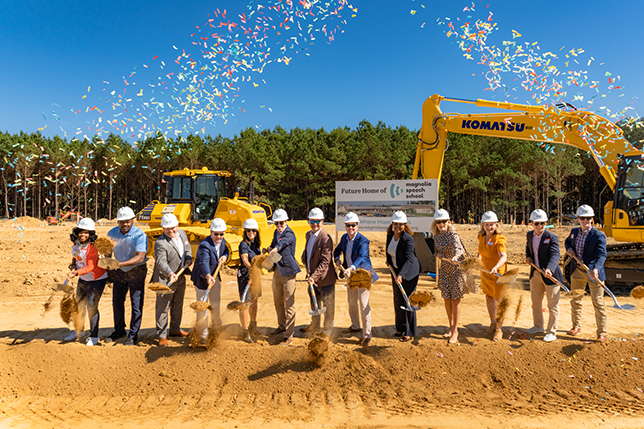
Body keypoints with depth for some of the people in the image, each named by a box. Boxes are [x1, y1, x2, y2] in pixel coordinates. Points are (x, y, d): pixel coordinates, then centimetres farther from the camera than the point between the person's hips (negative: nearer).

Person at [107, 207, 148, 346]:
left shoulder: (140, 235, -21)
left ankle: (133, 335, 11)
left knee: (136, 304, -1)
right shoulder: (112, 233, -4)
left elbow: (140, 257, -31)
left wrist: (121, 263, -39)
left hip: (136, 272, -5)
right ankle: (119, 330, 33)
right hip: (119, 272, 5)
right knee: (117, 302, 14)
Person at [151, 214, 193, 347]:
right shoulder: (160, 243, -24)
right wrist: (169, 273, -52)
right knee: (162, 308, -1)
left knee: (178, 305, 21)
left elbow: (187, 247, 18)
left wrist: (188, 258, -1)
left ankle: (175, 329, 39)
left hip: (180, 278, 8)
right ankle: (162, 336, 12)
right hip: (165, 280, -8)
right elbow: (161, 262, -35)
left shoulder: (182, 233, 0)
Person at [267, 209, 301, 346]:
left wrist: (276, 249, -57)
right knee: (278, 302, 18)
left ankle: (289, 334, 1)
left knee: (289, 304, -5)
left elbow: (282, 242, -36)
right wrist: (270, 249, 5)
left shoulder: (289, 234, -13)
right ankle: (282, 326, 36)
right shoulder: (276, 232, 12)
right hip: (277, 271, 8)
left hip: (288, 271, -8)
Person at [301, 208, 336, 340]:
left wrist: (314, 276, -27)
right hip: (312, 276, 8)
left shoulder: (326, 238, -21)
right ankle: (315, 325, 46)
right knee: (314, 303, 25)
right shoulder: (308, 235, 5)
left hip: (325, 279, -8)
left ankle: (327, 332, 23)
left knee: (328, 307, 8)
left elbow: (325, 261, -23)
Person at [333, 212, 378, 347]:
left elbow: (361, 257, -39)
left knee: (363, 304, -7)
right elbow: (337, 250, 17)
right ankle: (355, 326, 42)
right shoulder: (344, 237, -1)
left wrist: (351, 268, -56)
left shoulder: (363, 241, -23)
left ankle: (367, 335, 4)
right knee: (351, 302, 21)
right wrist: (337, 259, -4)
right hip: (350, 274, 7)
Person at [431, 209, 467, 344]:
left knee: (455, 300, -1)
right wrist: (439, 254, -13)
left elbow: (458, 247, -35)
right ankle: (451, 326, 28)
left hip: (457, 269, -5)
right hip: (444, 270, 6)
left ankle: (455, 331, 10)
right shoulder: (436, 237, 1)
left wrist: (455, 256, -56)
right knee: (447, 299, 11)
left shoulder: (453, 234, -17)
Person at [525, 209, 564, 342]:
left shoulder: (552, 237, -17)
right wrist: (528, 257, 2)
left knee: (553, 305, 3)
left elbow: (555, 256, -28)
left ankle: (552, 332, 16)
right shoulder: (529, 235, 3)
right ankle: (538, 326, 37)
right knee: (535, 302, 19)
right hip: (535, 274, 7)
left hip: (550, 275, -6)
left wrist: (549, 269, -46)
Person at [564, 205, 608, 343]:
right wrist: (569, 248, 3)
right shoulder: (574, 232, 5)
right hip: (577, 271, 6)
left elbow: (602, 255, -22)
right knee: (575, 300, 15)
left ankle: (601, 333, 10)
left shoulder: (599, 236, -14)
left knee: (598, 303, -1)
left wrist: (596, 269, -39)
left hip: (593, 273, -5)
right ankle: (576, 326, 32)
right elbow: (568, 241, 26)